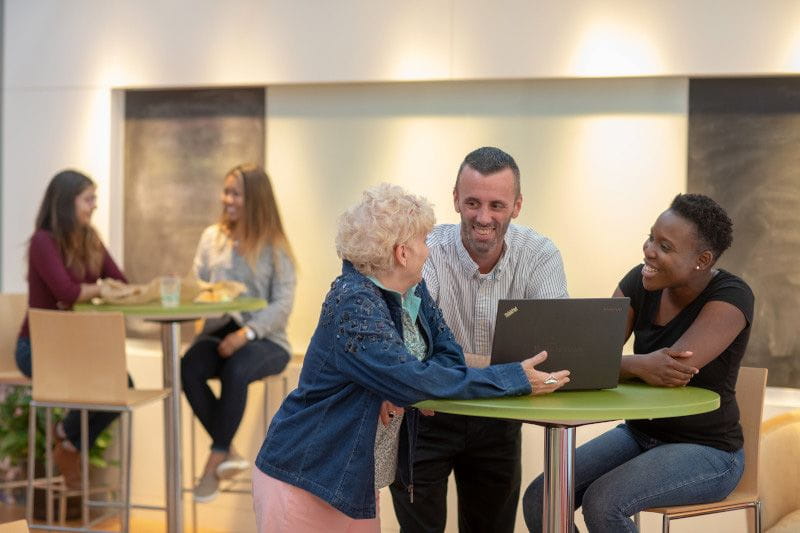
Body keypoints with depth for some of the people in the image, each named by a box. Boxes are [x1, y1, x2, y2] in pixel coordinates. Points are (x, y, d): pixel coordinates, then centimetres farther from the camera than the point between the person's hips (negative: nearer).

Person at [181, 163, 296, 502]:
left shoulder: (274, 246, -1)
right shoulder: (212, 237, 11)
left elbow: (282, 305, -8)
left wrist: (247, 333, -22)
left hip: (265, 339, -3)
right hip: (218, 331, 3)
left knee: (236, 370, -36)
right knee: (188, 368, -30)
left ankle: (215, 462, -22)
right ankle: (228, 453, -19)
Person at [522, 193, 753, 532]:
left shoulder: (731, 297, -18)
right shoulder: (640, 282, -2)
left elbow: (674, 372, -30)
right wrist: (640, 366, -33)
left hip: (706, 452, -6)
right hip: (639, 435, 6)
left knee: (602, 503, -30)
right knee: (539, 501, -14)